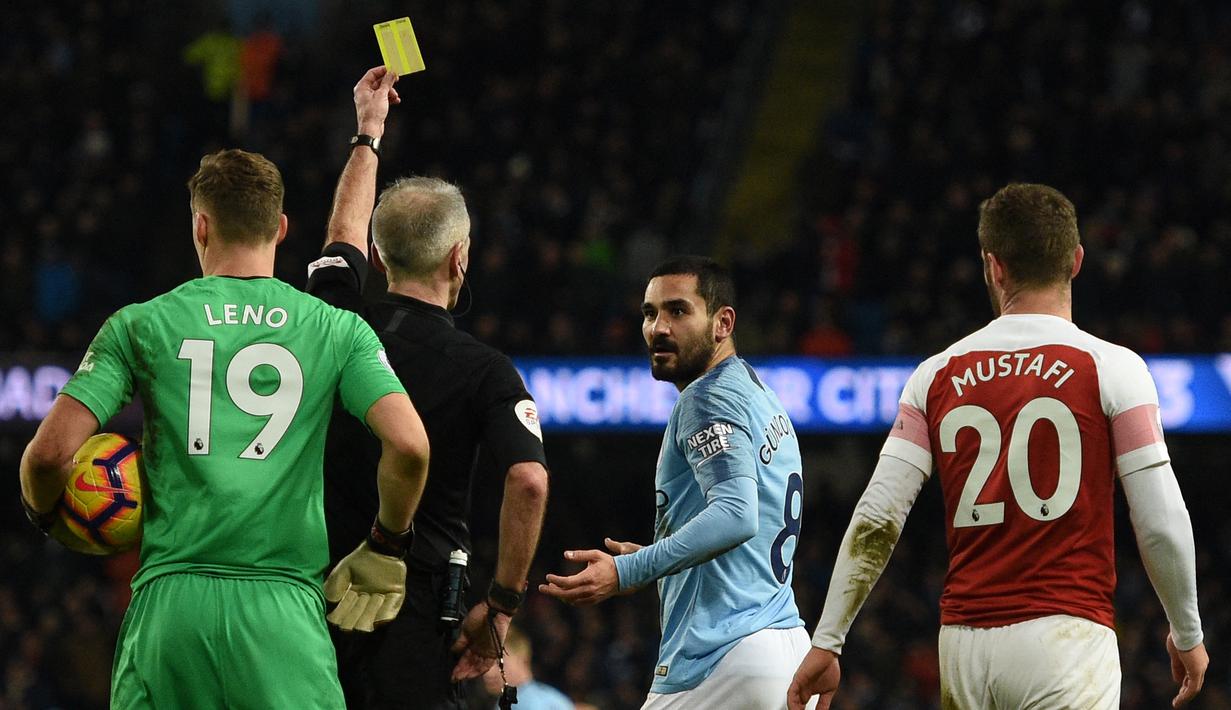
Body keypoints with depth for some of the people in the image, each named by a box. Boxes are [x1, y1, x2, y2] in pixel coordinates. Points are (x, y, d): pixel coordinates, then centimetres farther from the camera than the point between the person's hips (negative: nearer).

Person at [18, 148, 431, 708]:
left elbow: (50, 452, -1)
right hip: (284, 608, 0)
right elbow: (408, 445, -6)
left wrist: (42, 514, 22)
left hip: (170, 603, 0)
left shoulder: (140, 326, 7)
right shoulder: (337, 330, 8)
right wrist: (381, 547, 11)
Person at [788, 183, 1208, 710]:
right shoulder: (1110, 369, -1)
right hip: (1066, 637, -4)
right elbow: (1161, 524, -4)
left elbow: (876, 520, 3)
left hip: (964, 646, 4)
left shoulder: (938, 376, 8)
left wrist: (826, 643, 7)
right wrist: (1187, 634, 10)